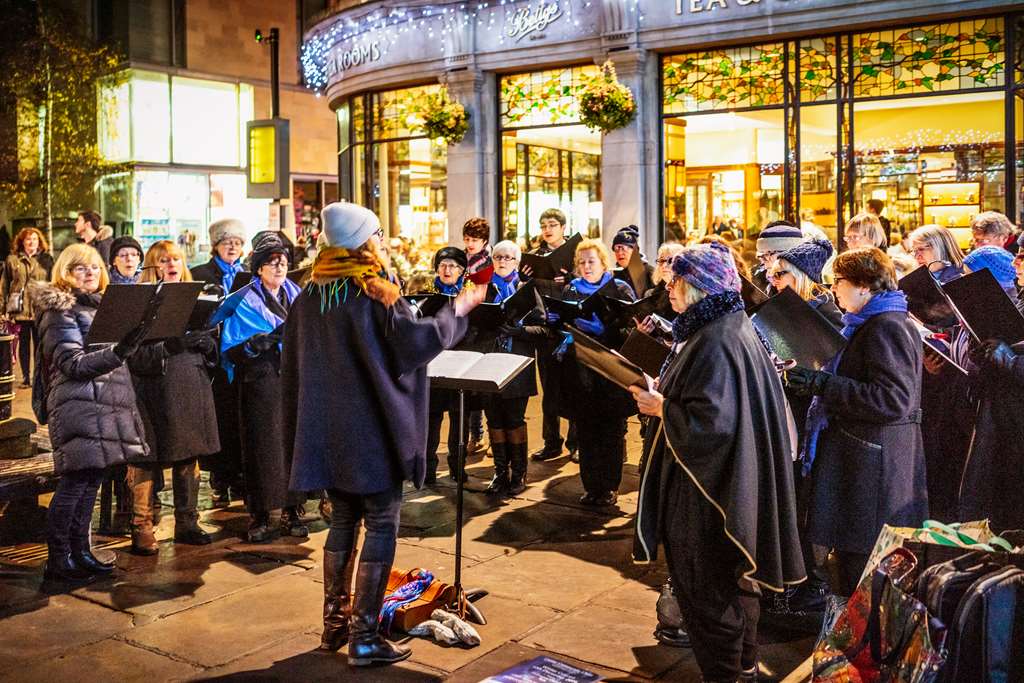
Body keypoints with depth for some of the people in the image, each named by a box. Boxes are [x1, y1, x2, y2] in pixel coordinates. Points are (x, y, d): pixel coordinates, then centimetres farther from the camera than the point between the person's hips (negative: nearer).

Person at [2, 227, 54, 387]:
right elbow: (4, 286, 6)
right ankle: (26, 377, 14)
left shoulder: (47, 259, 7)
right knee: (24, 343, 7)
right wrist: (5, 308, -1)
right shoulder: (12, 260, 7)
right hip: (20, 310, 0)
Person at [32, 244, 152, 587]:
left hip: (106, 403, 8)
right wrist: (119, 352, -30)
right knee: (75, 482, -10)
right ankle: (57, 562, -5)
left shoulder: (100, 305, 21)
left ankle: (80, 552, 16)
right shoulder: (59, 311, -5)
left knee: (91, 480, 9)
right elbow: (72, 363, -16)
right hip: (79, 405, -8)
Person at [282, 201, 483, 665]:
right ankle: (364, 635, 2)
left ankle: (334, 623, 24)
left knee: (343, 520, 18)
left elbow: (291, 370, 12)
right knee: (381, 525, 1)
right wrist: (458, 310, -4)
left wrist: (299, 433, 20)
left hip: (325, 430, 7)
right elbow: (414, 342, -18)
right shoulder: (375, 294, -11)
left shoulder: (307, 298, 8)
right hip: (372, 428, -7)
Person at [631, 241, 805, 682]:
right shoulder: (735, 328, 8)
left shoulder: (713, 343, -24)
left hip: (707, 492, -10)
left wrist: (660, 407, -16)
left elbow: (711, 421, -30)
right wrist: (665, 394, 5)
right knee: (732, 581, 22)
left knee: (706, 594, 3)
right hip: (732, 483, 10)